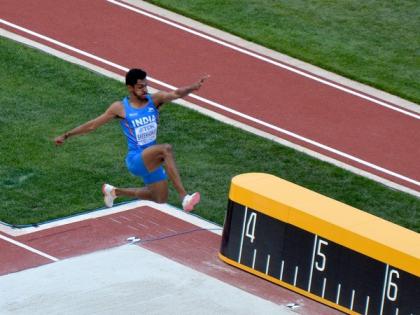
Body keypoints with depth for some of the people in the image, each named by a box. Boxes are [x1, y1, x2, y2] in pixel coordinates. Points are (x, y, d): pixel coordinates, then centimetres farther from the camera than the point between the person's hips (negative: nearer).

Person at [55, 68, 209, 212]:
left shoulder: (154, 100, -2)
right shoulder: (120, 108, -8)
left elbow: (176, 94, -20)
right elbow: (92, 125, 2)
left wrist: (192, 87, -41)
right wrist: (66, 135, 4)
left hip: (152, 161, 6)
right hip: (135, 159, -6)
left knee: (160, 199, 18)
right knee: (166, 149, -34)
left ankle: (114, 191, 39)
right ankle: (184, 197, -40)